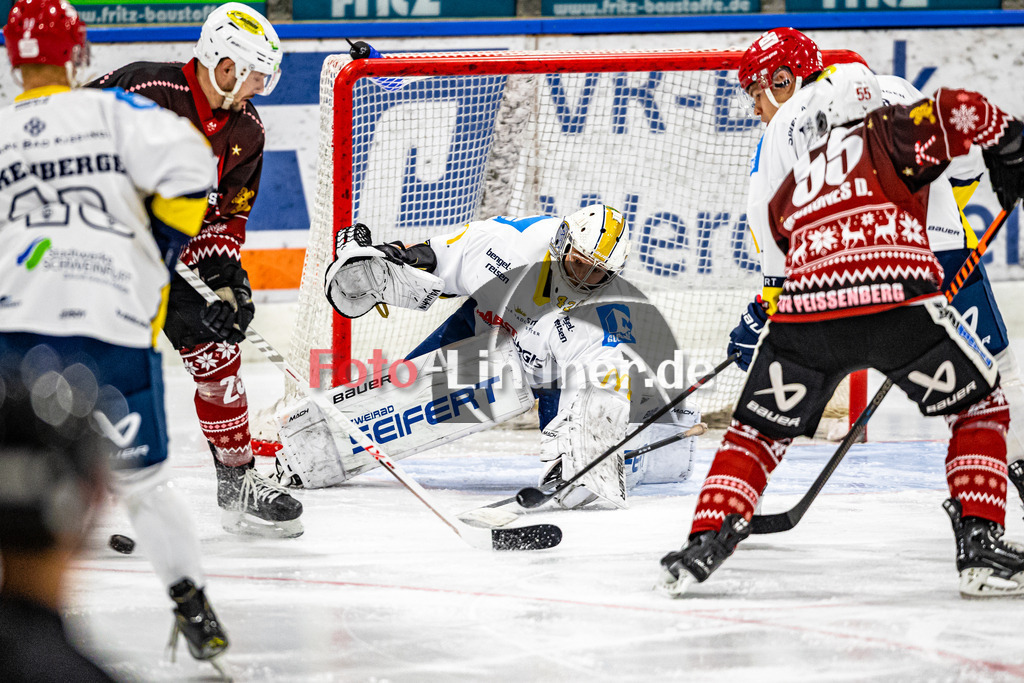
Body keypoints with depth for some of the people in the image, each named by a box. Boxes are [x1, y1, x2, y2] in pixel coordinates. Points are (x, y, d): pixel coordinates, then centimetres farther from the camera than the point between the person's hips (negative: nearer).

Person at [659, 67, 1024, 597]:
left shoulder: (791, 186, 32)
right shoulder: (886, 133, 18)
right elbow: (959, 113, 2)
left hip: (806, 313, 3)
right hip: (897, 298, -3)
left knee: (757, 431, 22)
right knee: (980, 409, 17)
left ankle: (706, 541, 8)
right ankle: (980, 543, 6)